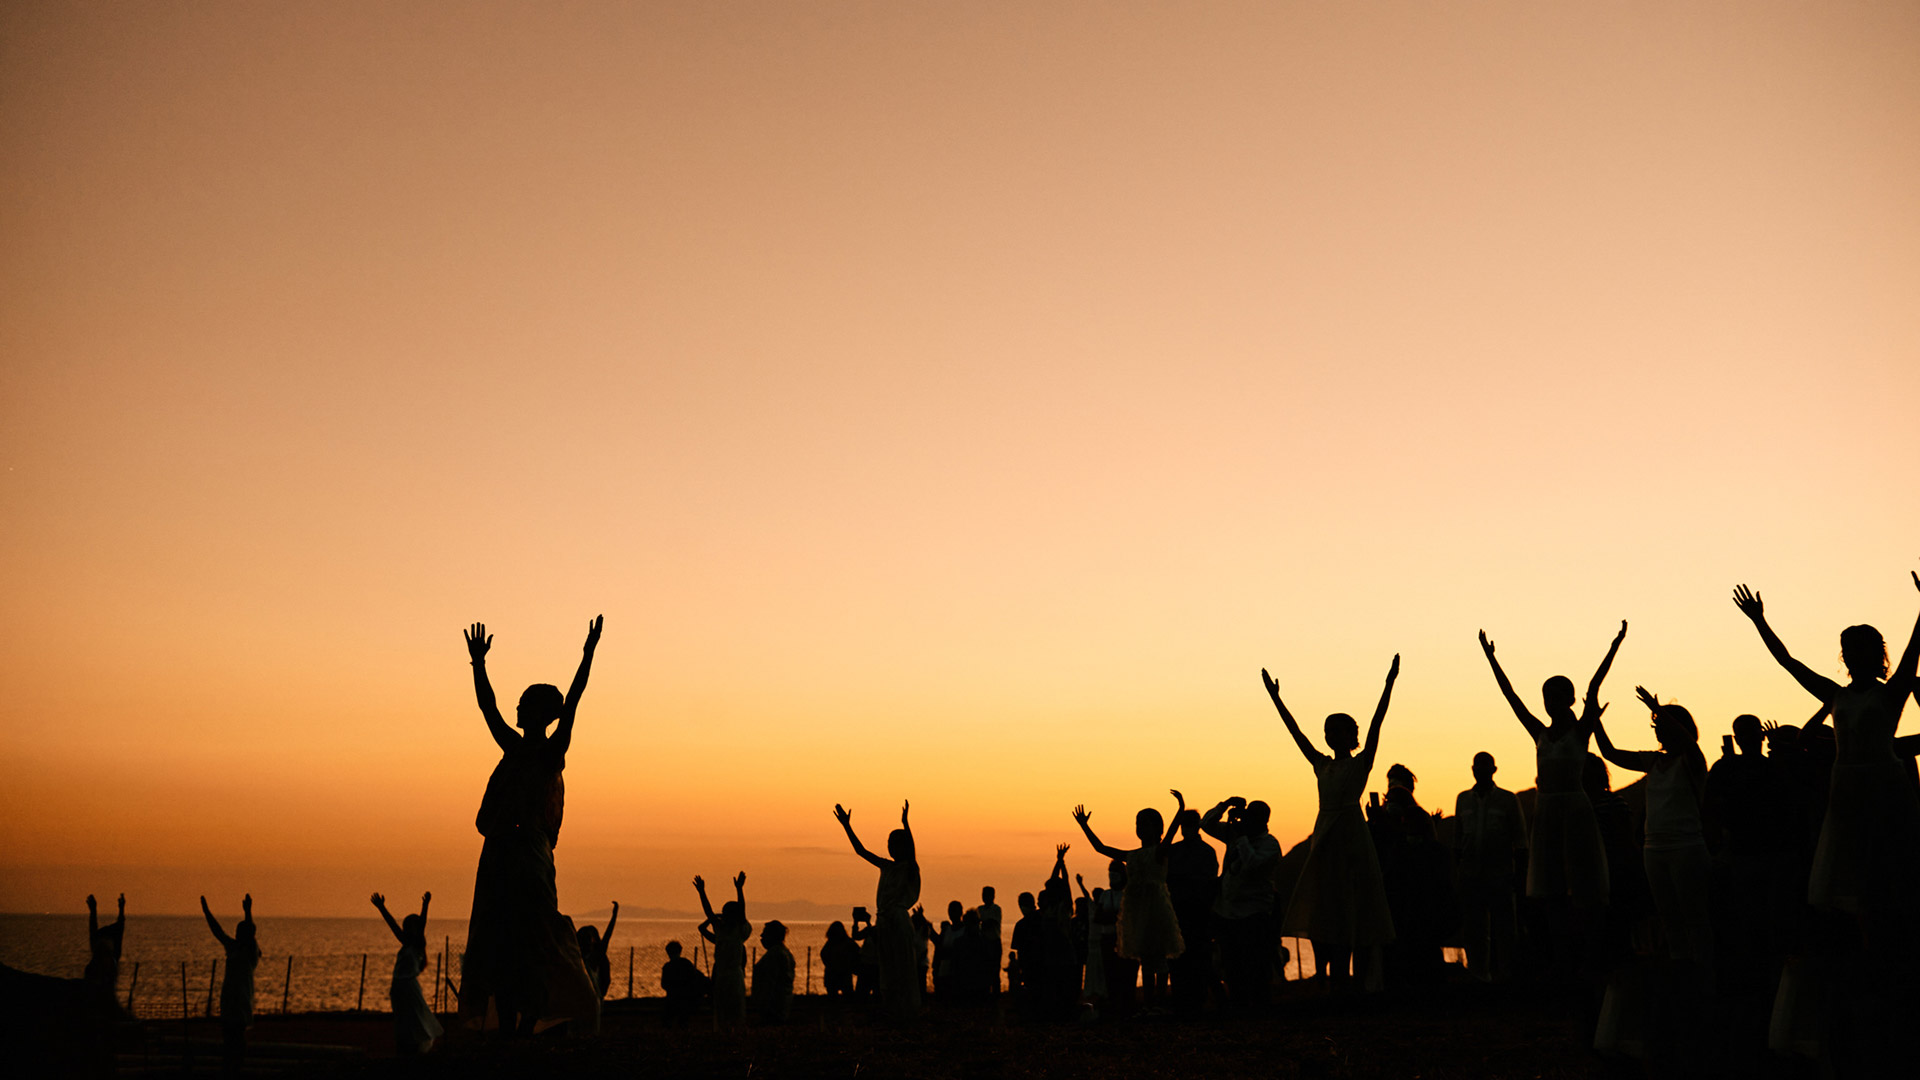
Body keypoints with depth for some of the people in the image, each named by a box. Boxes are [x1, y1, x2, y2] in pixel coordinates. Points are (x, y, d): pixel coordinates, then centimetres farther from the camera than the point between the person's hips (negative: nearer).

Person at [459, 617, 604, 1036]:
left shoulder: (551, 752, -2)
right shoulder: (513, 747, 16)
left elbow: (570, 705, -13)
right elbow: (487, 706, 21)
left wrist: (588, 656, -20)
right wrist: (479, 663, 21)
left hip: (529, 855, -8)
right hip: (499, 853, 8)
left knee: (529, 945, -8)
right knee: (496, 946, 6)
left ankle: (527, 1028, -5)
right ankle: (507, 1029, 10)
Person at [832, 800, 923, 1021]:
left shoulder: (910, 868, -5)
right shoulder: (886, 866, 14)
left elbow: (911, 853, -28)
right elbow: (861, 851, 16)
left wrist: (905, 824, -42)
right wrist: (847, 826, 10)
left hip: (899, 921, -7)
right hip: (884, 921, 7)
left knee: (902, 968, -3)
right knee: (887, 969, 10)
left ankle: (905, 1012, 1)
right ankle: (890, 1011, 15)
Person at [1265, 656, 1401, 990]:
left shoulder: (1361, 763, 0)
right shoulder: (1322, 765, 14)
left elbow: (1375, 725, -10)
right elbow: (1296, 732, 16)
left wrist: (1389, 684, -19)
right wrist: (1275, 698, 16)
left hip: (1350, 840, -6)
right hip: (1324, 841, 6)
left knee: (1346, 913, -4)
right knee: (1318, 915, 3)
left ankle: (1340, 984, -2)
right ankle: (1323, 981, 7)